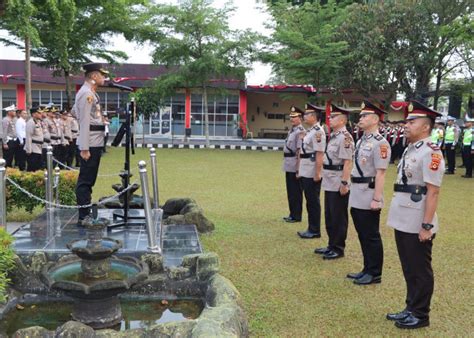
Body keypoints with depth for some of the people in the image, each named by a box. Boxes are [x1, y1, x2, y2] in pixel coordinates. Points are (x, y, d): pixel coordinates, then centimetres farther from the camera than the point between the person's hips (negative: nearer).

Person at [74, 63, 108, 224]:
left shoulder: (91, 93, 18)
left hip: (95, 143, 10)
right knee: (85, 181, -5)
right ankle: (83, 217, -1)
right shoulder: (86, 93, -12)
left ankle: (87, 214, 22)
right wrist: (84, 148, -21)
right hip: (90, 144, -10)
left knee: (89, 180, 14)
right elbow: (84, 122, -18)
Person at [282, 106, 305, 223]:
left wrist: (298, 168, -21)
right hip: (289, 166, 9)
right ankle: (292, 214, 25)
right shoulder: (292, 130, 14)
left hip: (294, 166, -9)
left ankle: (296, 216, 9)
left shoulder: (300, 131, -15)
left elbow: (300, 151, -19)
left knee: (296, 192, 0)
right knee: (290, 191, 15)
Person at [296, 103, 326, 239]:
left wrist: (318, 173, -22)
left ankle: (315, 231, 9)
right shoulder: (309, 131, 14)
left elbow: (319, 154, -20)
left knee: (313, 202, 0)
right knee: (309, 201, 14)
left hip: (312, 173, -9)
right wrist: (299, 170, 19)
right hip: (305, 172, 9)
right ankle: (311, 228, 24)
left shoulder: (318, 132, -15)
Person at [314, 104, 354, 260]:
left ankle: (338, 248, 13)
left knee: (338, 217, 2)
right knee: (329, 216, 17)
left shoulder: (345, 137, -16)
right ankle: (332, 245, 28)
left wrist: (344, 183, -22)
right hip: (329, 183, 10)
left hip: (338, 184, -10)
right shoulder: (333, 136, 13)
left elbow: (348, 163, -21)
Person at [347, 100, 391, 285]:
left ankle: (374, 274, 15)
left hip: (368, 197, -9)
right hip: (357, 197, 9)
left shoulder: (380, 143, -15)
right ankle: (367, 269, 29)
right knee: (362, 235, 16)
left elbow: (380, 174, -18)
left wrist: (376, 199, -20)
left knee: (371, 236, 2)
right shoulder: (361, 141, 13)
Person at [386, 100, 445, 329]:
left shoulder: (430, 152, -15)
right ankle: (411, 309, 31)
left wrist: (427, 225, -21)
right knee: (408, 269, 18)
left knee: (419, 271, 5)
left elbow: (433, 192, -19)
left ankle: (420, 315, 19)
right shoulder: (410, 149, 13)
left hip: (417, 225, -9)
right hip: (403, 222, 9)